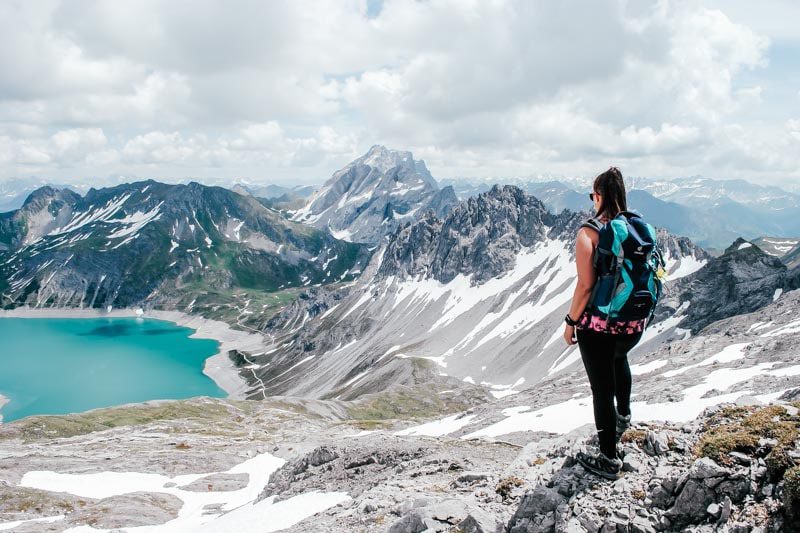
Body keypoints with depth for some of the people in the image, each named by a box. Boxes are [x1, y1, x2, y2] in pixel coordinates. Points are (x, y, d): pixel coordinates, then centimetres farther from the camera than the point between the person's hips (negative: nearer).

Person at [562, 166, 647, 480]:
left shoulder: (589, 233, -17)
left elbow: (585, 285, -19)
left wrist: (571, 321, -7)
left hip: (599, 323, -6)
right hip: (635, 323, 6)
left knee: (602, 389, 7)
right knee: (619, 357, 37)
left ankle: (609, 460, 20)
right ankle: (624, 415, 52)